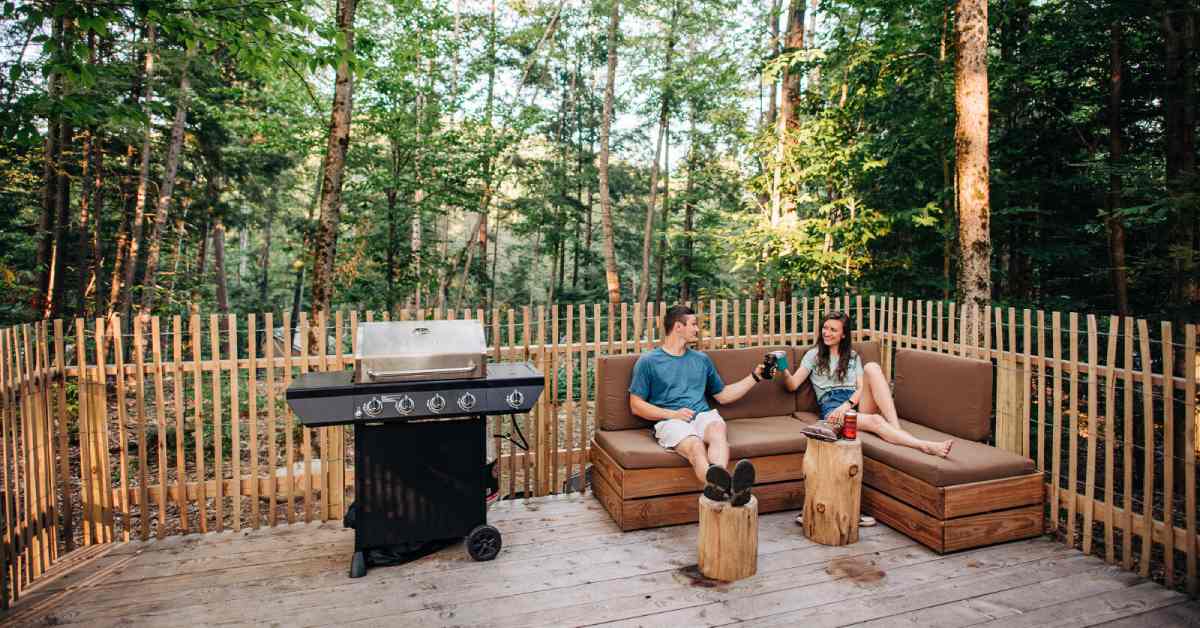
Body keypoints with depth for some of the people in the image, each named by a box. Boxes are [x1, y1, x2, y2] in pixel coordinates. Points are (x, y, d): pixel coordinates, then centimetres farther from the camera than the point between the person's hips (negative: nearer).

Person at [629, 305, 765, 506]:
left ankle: (717, 486, -62)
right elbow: (636, 406, 7)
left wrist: (755, 376, 27)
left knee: (718, 428, -35)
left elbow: (723, 395, 33)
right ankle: (725, 487, -66)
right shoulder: (648, 361, 12)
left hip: (703, 415, 3)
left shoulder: (702, 359, 27)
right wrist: (672, 414, -6)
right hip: (670, 421, -3)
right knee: (695, 445, -37)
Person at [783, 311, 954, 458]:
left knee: (872, 367, -26)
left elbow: (861, 388, 8)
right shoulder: (814, 355, 16)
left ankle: (895, 426, -37)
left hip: (856, 403, 3)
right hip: (832, 408, -3)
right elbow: (793, 385, 5)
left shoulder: (853, 357, 23)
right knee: (875, 421, -35)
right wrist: (784, 370, -19)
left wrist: (847, 405, -14)